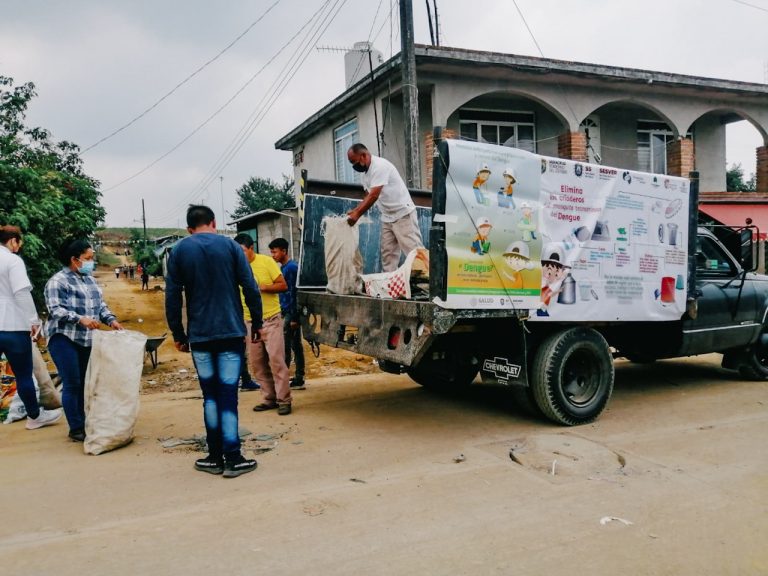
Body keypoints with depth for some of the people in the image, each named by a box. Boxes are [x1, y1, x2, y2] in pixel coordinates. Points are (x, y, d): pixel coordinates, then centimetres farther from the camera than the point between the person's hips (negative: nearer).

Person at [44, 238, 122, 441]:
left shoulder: (90, 280, 16)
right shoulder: (58, 281, -7)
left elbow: (101, 305, 18)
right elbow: (55, 309, -17)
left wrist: (111, 319, 0)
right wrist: (80, 319, -29)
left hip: (87, 340, 7)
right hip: (64, 339, -7)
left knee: (85, 384, 9)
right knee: (72, 384, -5)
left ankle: (85, 424, 17)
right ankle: (76, 429, 3)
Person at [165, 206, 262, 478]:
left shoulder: (179, 251, 5)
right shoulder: (229, 246, 2)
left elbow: (172, 296, 2)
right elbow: (250, 287, -3)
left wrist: (178, 334, 9)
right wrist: (256, 322, 6)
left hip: (199, 336, 1)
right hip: (231, 332, -1)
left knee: (210, 396, 12)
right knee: (228, 395, 1)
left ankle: (215, 457, 15)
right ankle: (233, 459, 2)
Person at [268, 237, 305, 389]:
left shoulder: (291, 267, -12)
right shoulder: (284, 268, 17)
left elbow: (293, 293, -16)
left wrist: (293, 317, -19)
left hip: (290, 313, -9)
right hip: (287, 312, 9)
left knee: (285, 347, -7)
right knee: (296, 346, 10)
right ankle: (299, 379, 15)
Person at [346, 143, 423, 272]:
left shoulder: (380, 166, -19)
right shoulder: (366, 172, 10)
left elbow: (374, 196, -26)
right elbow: (368, 196, 15)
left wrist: (357, 215, -25)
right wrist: (355, 210, 1)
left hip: (403, 214, -9)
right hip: (387, 217, 9)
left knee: (414, 249, -9)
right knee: (388, 252, 6)